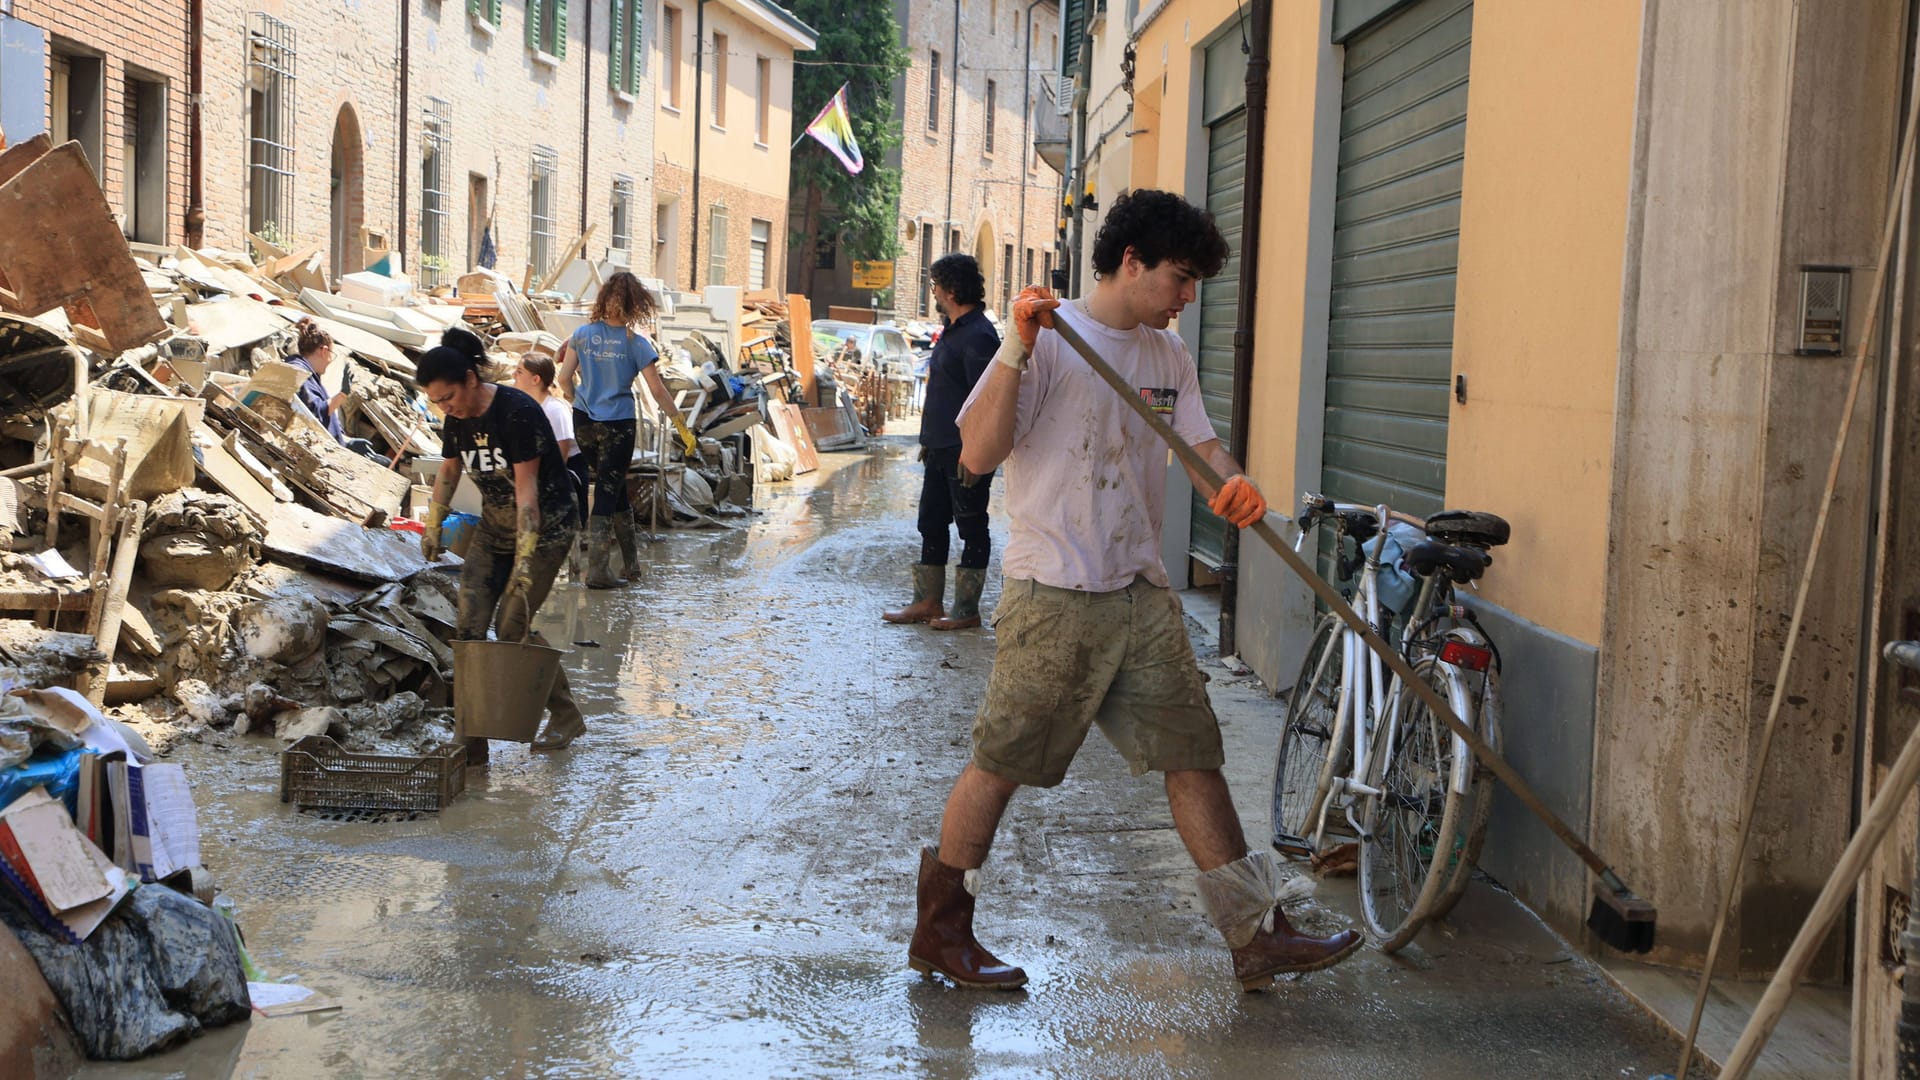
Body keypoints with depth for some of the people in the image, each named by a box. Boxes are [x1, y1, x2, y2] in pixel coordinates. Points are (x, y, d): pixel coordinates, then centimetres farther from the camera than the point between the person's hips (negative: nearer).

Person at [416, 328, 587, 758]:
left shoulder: (518, 413, -24)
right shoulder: (457, 418, -1)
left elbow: (526, 489, -25)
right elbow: (448, 471, 17)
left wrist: (525, 558, -27)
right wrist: (432, 527, 15)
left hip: (544, 528, -7)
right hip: (493, 528, 7)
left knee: (512, 626, -10)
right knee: (470, 626, -4)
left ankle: (567, 716, 10)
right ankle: (471, 738, 0)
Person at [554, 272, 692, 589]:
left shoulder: (582, 334, -1)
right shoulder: (636, 343, -10)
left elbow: (564, 378, 1)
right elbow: (658, 391, -9)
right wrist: (682, 426, -2)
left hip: (584, 421, 4)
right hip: (617, 425, -4)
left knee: (613, 488, 19)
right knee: (607, 492, 2)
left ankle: (631, 560, 29)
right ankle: (597, 570, 1)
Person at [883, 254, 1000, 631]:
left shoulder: (977, 336, -17)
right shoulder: (953, 330, 15)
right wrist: (930, 440, 23)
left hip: (965, 453, -10)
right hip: (942, 448, 10)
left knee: (971, 528, -1)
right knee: (931, 524, 13)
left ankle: (967, 611, 6)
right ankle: (928, 602, 20)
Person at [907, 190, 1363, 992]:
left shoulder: (1168, 356, 13)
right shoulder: (1050, 339, -9)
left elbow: (1201, 445, 8)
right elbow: (977, 456, -16)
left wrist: (1233, 484, -15)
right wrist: (1016, 350, -25)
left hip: (1143, 595, 7)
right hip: (1054, 595, -6)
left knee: (1192, 755, 6)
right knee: (1002, 764, 2)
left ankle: (1256, 937, 12)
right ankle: (939, 931, 18)